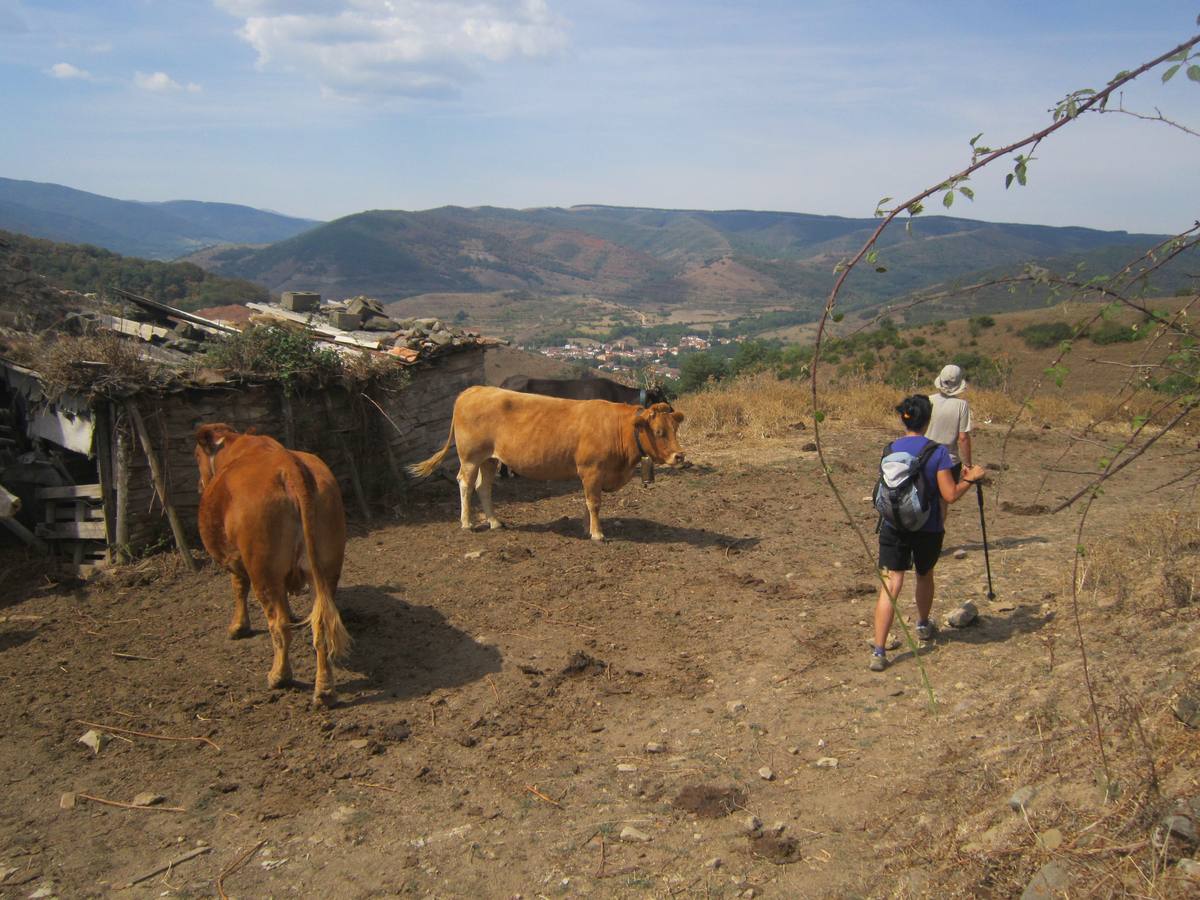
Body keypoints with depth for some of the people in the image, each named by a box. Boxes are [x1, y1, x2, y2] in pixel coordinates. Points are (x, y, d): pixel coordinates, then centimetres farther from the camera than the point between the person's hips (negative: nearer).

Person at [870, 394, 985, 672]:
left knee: (890, 585, -4)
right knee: (925, 576, 26)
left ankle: (879, 652, -13)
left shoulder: (890, 450, -3)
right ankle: (923, 626, 50)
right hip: (928, 528, 0)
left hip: (894, 527, 0)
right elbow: (950, 495, -14)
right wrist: (970, 478, 4)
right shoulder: (938, 452, -12)